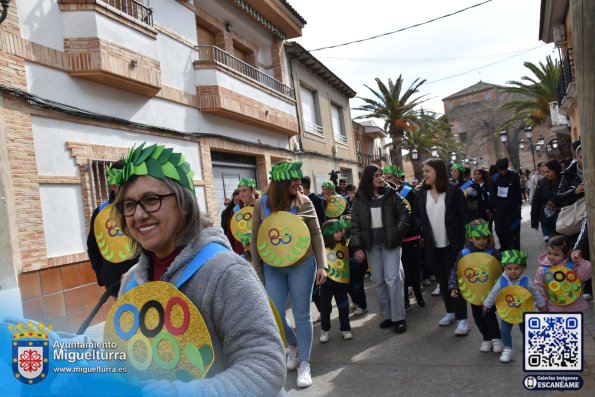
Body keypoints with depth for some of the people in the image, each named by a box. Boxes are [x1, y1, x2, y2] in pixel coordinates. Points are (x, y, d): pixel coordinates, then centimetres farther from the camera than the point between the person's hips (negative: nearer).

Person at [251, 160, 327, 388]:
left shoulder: (304, 202, -5)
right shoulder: (262, 204, -4)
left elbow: (316, 234, 0)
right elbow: (255, 238, 2)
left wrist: (321, 265, -4)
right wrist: (256, 267, 2)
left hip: (302, 265, -1)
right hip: (272, 267, 1)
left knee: (302, 315, 6)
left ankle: (305, 364, 23)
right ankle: (293, 345, 37)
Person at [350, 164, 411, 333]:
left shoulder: (391, 195, -1)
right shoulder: (359, 199, 1)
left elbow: (405, 214, 2)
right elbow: (355, 224, -1)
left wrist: (397, 233, -7)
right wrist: (357, 247, -7)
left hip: (390, 242, -2)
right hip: (371, 244, 2)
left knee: (392, 279, -5)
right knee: (378, 280, 8)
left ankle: (398, 317, 6)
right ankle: (387, 315, 21)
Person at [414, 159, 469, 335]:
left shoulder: (454, 192, -6)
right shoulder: (421, 195, 4)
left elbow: (465, 217, -6)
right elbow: (417, 218, 10)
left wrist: (464, 240, -10)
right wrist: (421, 236, 0)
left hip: (452, 244, -4)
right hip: (433, 246, 4)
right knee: (442, 280, 14)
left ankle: (462, 318, 6)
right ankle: (450, 312, 29)